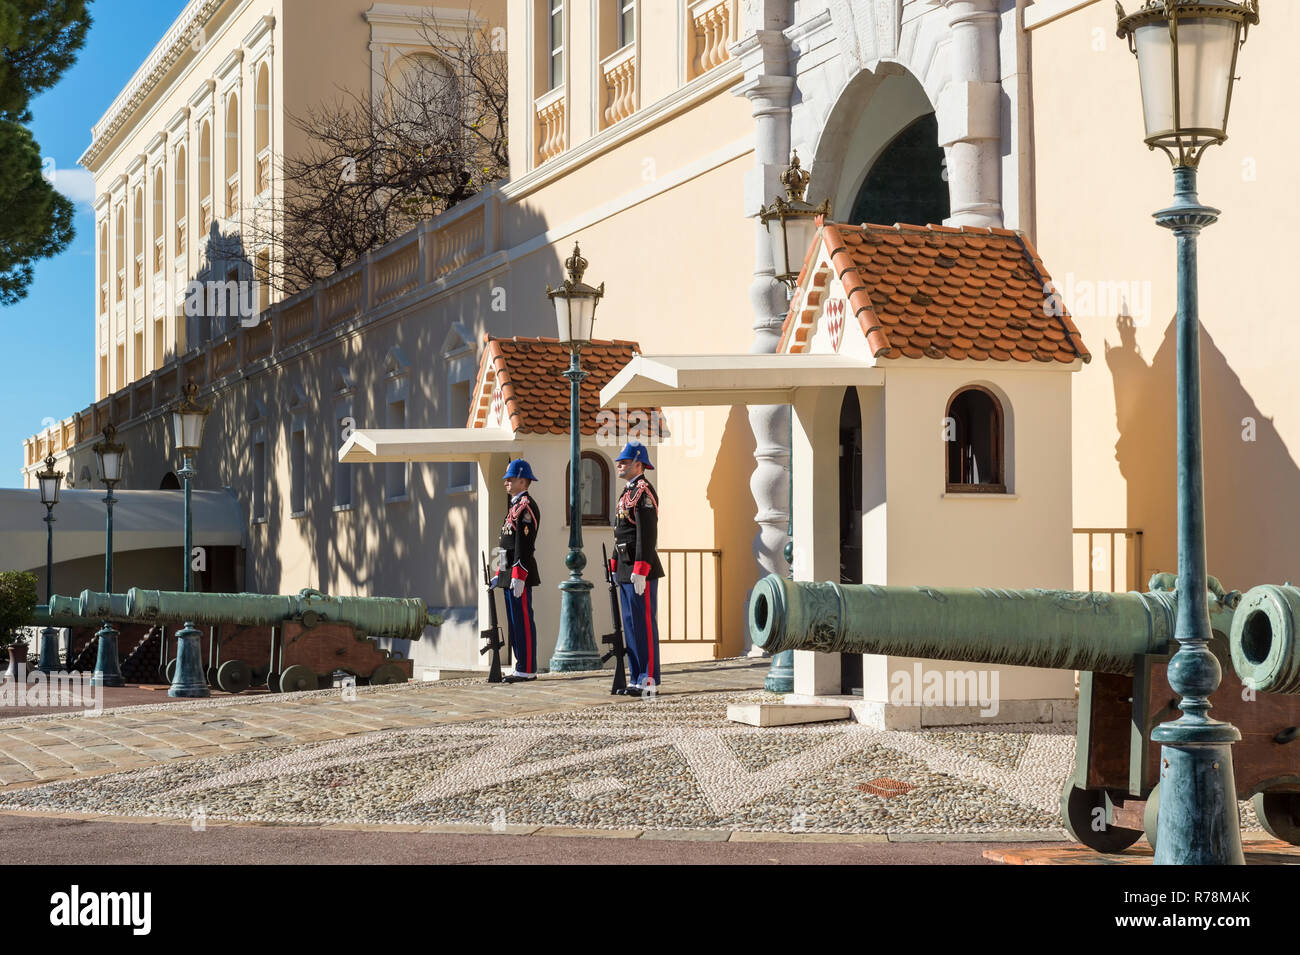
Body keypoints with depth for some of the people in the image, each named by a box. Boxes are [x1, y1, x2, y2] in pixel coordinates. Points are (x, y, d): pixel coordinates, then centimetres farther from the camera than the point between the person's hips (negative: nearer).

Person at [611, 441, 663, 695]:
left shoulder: (644, 492, -12)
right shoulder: (627, 493, 18)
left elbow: (647, 533, -19)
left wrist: (640, 570, -23)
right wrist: (614, 566, 19)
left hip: (641, 571, -10)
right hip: (626, 570, 10)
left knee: (644, 624, -7)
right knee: (630, 625, 11)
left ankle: (649, 679, -5)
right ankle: (636, 678, 15)